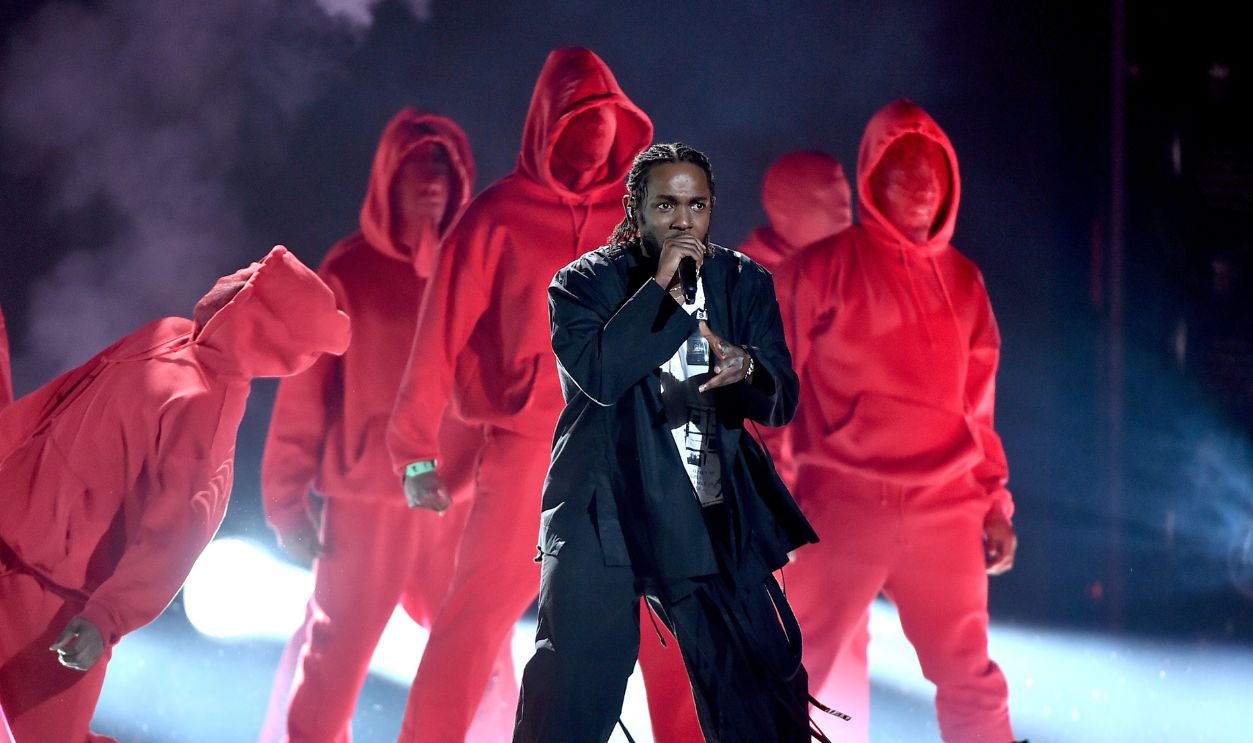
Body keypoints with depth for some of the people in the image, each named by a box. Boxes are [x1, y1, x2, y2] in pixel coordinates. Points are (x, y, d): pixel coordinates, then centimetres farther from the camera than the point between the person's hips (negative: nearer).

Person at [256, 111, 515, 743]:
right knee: (330, 667, 4)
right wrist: (288, 502, -7)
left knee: (482, 673, 6)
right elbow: (304, 393, -3)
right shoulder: (350, 273, -1)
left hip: (460, 505, 2)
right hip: (367, 502, -2)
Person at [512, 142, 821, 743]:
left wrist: (745, 368, -23)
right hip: (604, 514, -3)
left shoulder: (744, 282, 7)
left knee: (766, 683, 4)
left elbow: (782, 401, 0)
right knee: (572, 694, -9)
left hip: (713, 519, 3)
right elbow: (598, 375, -19)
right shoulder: (585, 282, -2)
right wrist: (662, 290, -21)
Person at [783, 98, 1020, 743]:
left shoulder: (961, 280, 13)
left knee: (971, 680, 2)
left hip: (946, 509, 3)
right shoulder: (826, 267, 0)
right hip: (844, 503, -3)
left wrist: (995, 501, 13)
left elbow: (977, 403, 17)